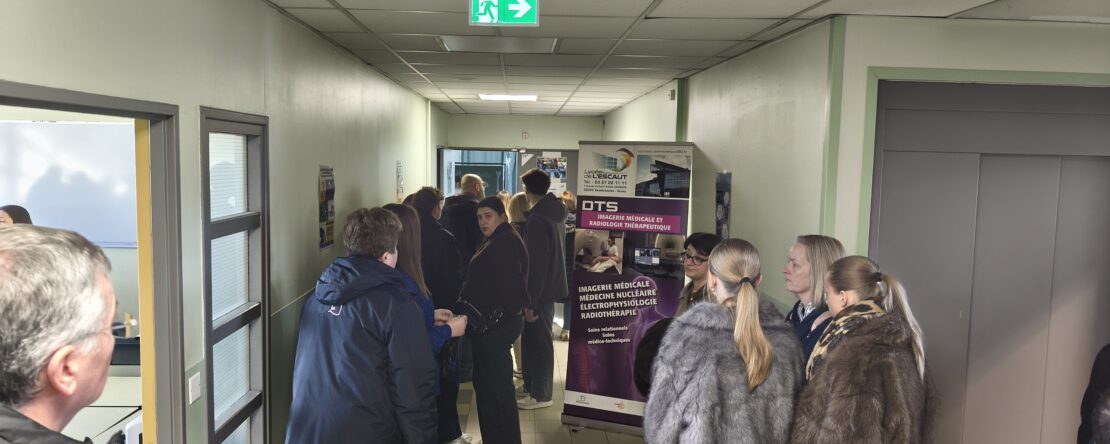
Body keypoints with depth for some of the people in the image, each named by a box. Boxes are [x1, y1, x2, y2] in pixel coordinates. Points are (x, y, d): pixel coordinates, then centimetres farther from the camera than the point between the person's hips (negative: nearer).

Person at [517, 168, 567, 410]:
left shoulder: (537, 218, -20)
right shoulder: (557, 213, 8)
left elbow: (536, 263, -23)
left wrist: (530, 301, -20)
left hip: (540, 290, -9)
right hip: (552, 284, 9)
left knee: (537, 341, 1)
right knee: (534, 339, 18)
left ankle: (541, 394, 10)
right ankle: (532, 385, 29)